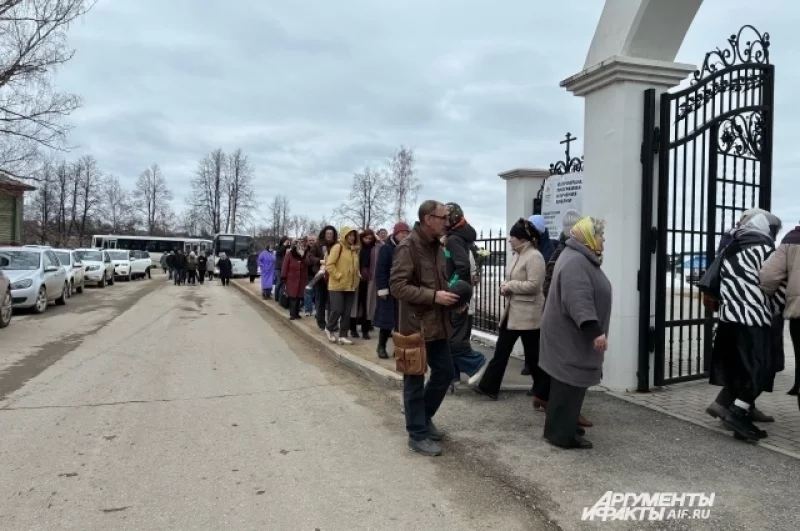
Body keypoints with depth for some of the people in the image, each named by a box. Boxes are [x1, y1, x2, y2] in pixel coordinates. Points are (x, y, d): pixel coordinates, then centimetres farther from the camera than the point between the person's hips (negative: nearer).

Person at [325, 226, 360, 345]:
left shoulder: (355, 249, 11)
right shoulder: (338, 247, -8)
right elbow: (329, 265, -14)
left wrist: (356, 279, 10)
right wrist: (338, 275, -15)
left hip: (351, 286, 6)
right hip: (337, 286, -6)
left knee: (347, 313, 5)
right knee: (337, 310, -7)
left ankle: (343, 336, 12)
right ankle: (329, 329, 18)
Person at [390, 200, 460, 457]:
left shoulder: (436, 246, 12)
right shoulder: (408, 247, -15)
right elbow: (397, 286, -20)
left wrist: (450, 296, 2)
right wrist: (434, 296, -23)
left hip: (438, 324, 8)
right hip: (416, 325, -8)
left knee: (445, 373, 16)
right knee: (415, 381, 4)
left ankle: (424, 418, 35)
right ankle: (417, 434, 18)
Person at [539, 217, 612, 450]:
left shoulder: (581, 258, 15)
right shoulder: (575, 261, -22)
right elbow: (579, 302, -32)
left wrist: (594, 331, 28)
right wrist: (595, 331, -34)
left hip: (572, 334, 11)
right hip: (570, 335, -11)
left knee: (570, 382, 17)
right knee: (570, 383, -5)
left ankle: (561, 427, 27)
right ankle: (562, 434, 3)